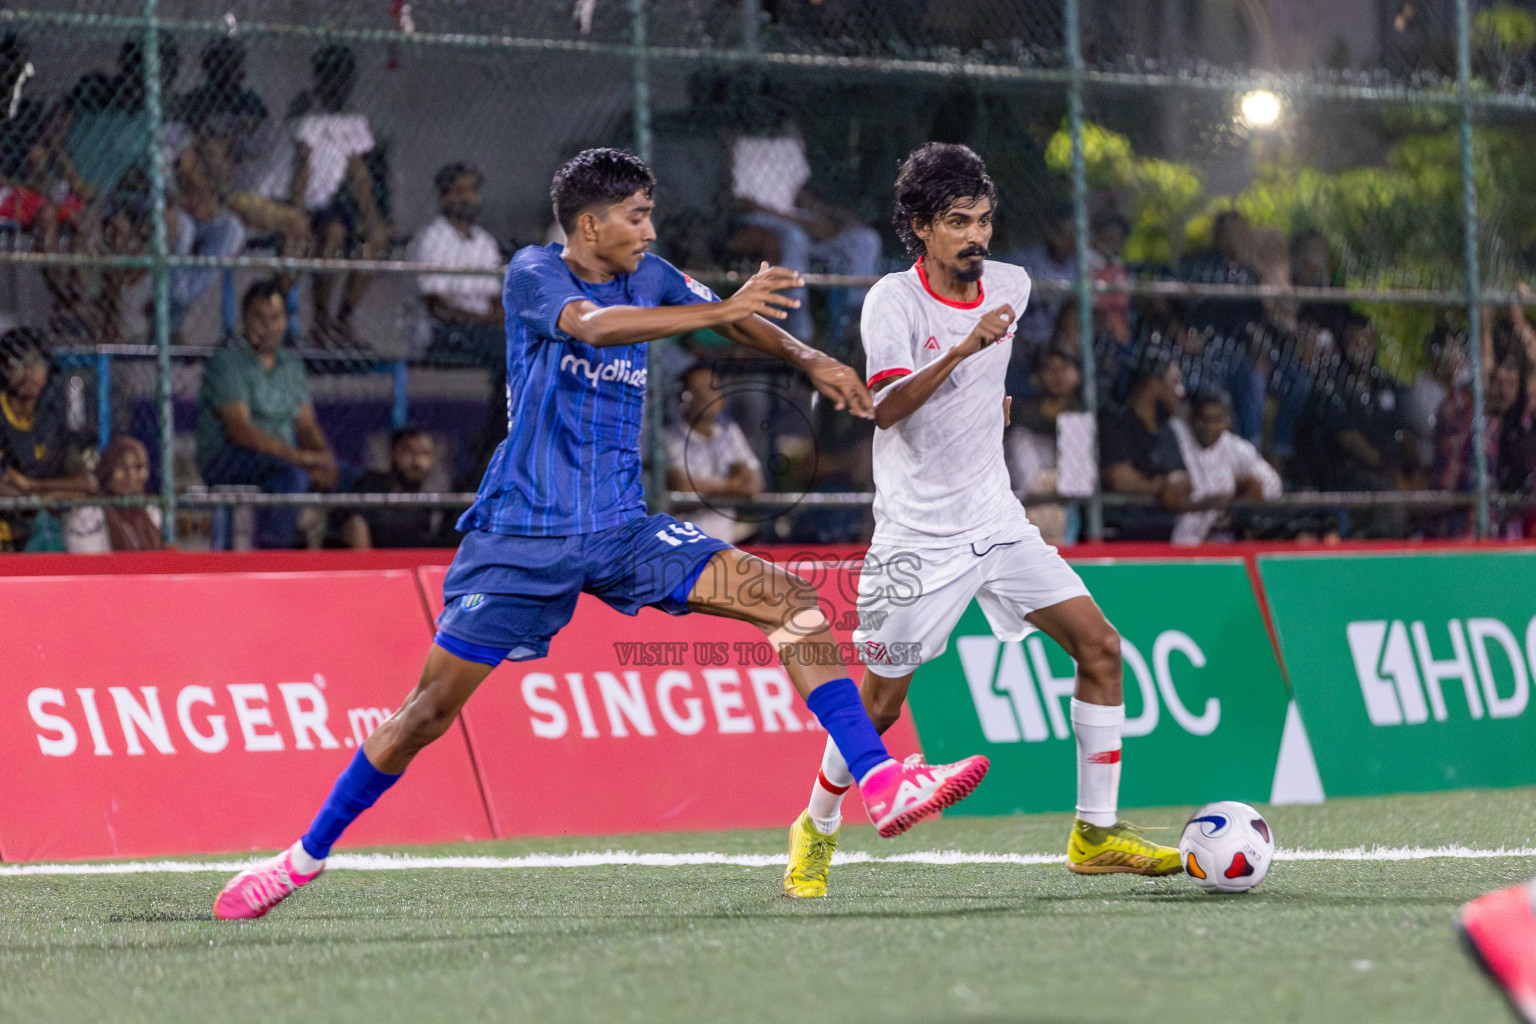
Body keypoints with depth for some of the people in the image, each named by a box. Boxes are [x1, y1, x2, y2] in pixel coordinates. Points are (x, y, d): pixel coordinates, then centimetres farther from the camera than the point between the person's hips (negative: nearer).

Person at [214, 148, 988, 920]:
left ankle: (880, 782, -13)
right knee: (433, 705, -4)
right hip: (522, 533, -5)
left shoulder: (649, 279, 7)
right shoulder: (534, 273, -9)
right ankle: (307, 853, 13)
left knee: (792, 603, -11)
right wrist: (720, 311, -38)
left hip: (622, 531, 5)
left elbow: (736, 320, 20)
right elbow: (591, 325, -29)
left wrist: (808, 361, 1)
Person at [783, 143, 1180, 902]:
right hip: (917, 535, -5)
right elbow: (886, 408, -29)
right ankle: (816, 833, 22)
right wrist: (963, 349, -38)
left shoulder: (1011, 286, 4)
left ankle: (1096, 834, -1)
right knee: (881, 702, -2)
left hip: (996, 519, 5)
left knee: (1099, 646, -7)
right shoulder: (893, 300, -14)